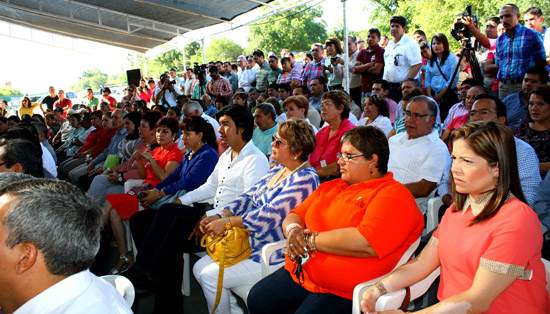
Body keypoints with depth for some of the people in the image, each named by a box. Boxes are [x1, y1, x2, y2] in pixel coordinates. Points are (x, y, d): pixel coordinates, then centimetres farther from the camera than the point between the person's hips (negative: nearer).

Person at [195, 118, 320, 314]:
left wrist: (226, 222, -19)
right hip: (251, 243, 10)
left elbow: (271, 215, -25)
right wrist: (219, 216, -5)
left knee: (210, 276, -14)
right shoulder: (278, 170, 11)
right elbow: (249, 197, 10)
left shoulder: (305, 179, -19)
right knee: (199, 268, 6)